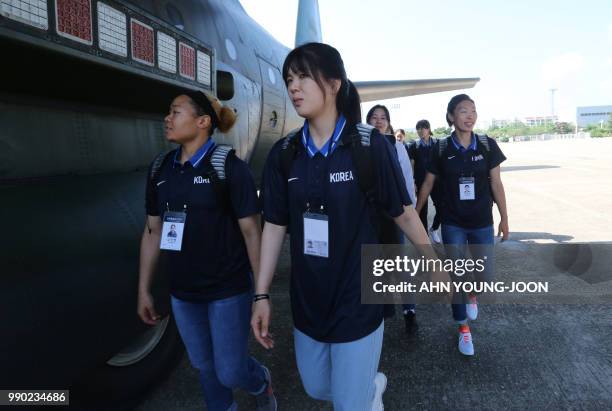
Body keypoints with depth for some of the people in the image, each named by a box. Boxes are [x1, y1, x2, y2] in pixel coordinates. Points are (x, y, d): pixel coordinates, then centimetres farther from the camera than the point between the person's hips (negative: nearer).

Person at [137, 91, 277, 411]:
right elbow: (153, 231, 8)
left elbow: (251, 232, -13)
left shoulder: (229, 167, -14)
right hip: (182, 293, 5)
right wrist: (144, 289, 10)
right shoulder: (160, 169, 2)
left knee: (231, 372, 6)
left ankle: (261, 381, 41)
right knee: (204, 364, 21)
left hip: (228, 290, -5)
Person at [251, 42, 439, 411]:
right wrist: (262, 295, 2)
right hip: (307, 302, 5)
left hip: (358, 301, -4)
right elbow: (275, 226, 0)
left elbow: (404, 213, -5)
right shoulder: (283, 154, -3)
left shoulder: (370, 145, -14)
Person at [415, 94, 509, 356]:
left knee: (485, 277, 5)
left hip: (482, 223, 1)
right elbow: (428, 184, 1)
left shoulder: (487, 145, -5)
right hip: (452, 224, -1)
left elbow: (496, 183, 1)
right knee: (456, 276, 6)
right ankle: (463, 328, 24)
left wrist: (504, 218, 2)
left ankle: (472, 295, 43)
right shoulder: (441, 148, -7)